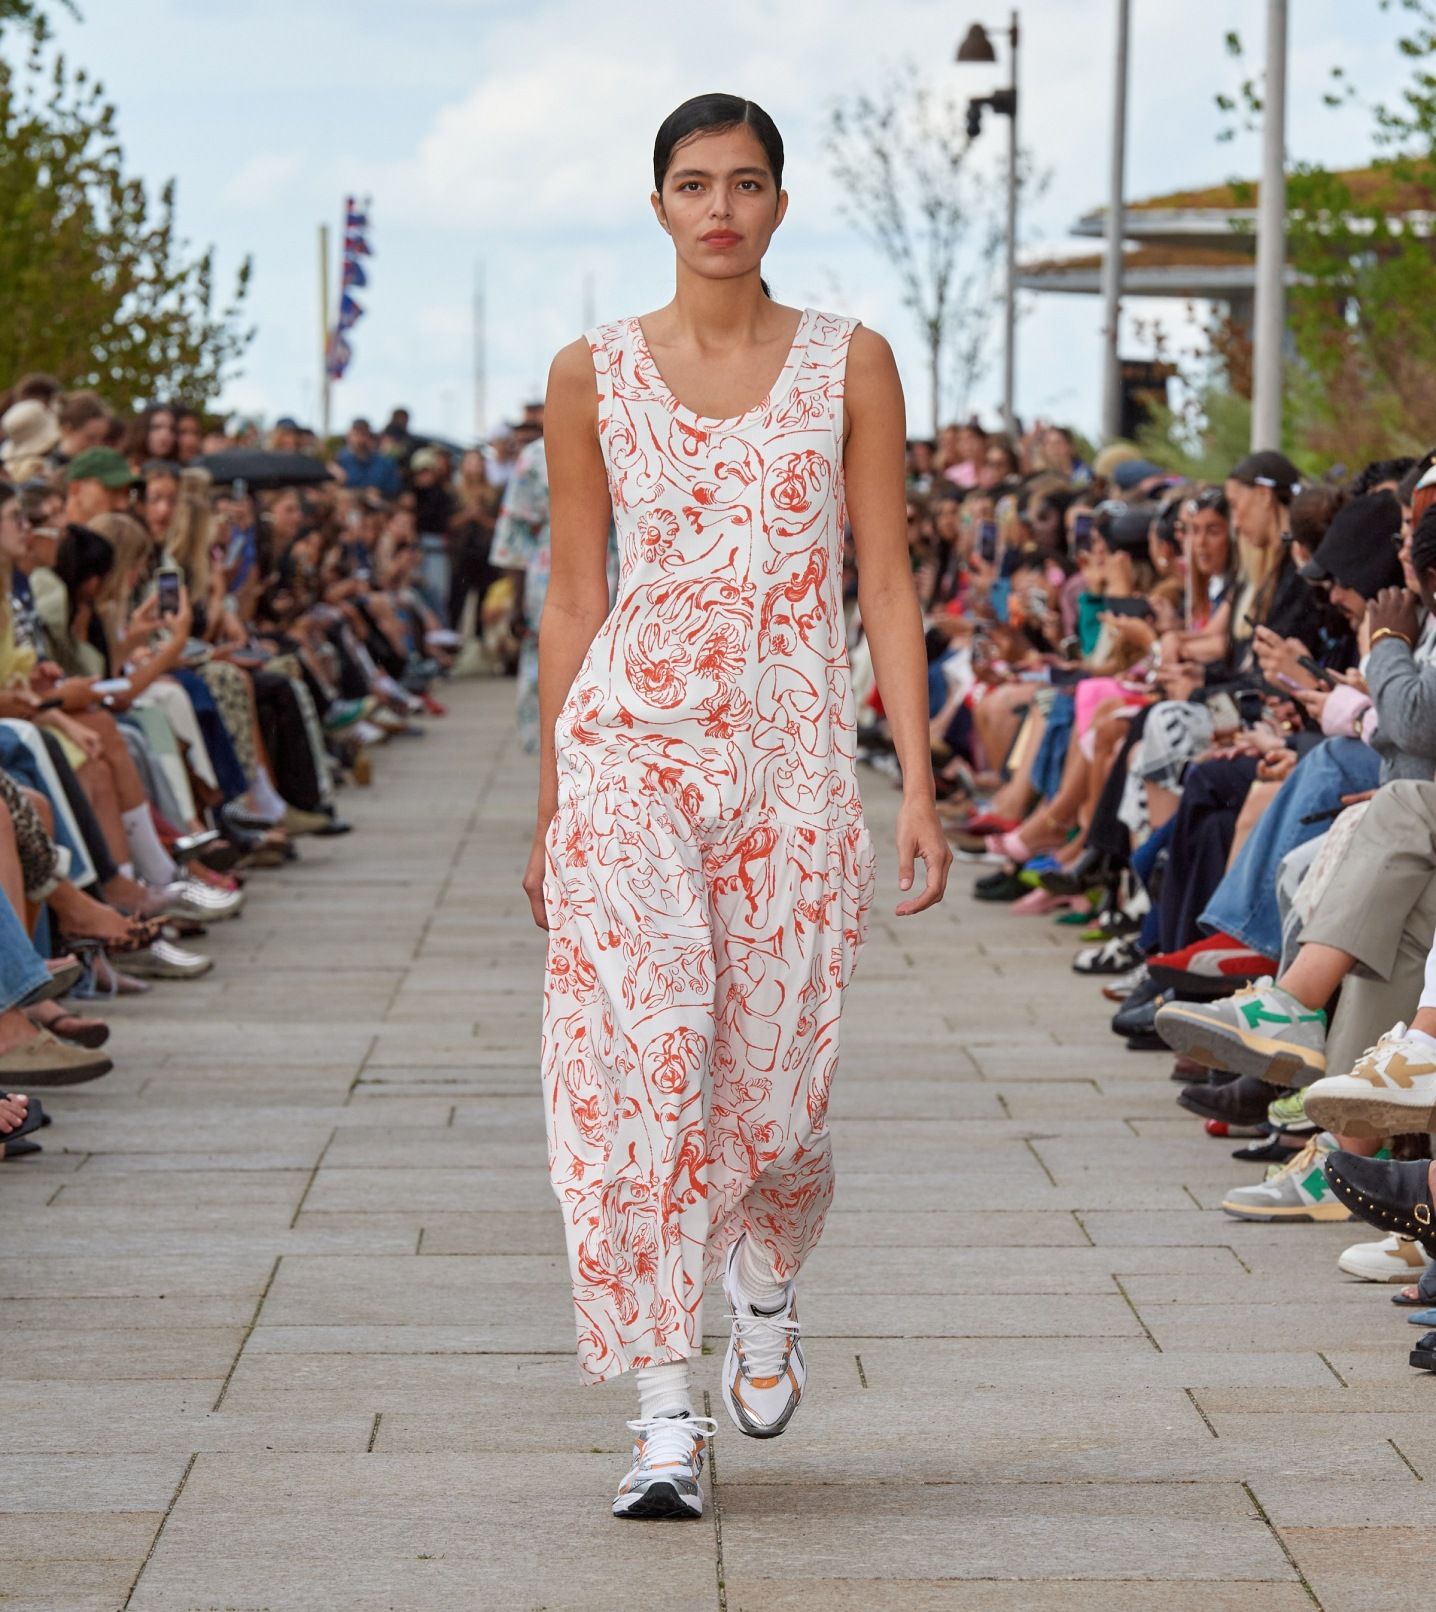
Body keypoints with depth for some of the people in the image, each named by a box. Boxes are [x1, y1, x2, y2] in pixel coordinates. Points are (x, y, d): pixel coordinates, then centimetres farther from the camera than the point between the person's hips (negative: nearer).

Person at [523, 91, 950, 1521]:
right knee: (636, 1067, -11)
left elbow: (885, 583, 4)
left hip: (794, 759, 0)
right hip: (629, 747, 0)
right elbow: (573, 597, 9)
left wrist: (918, 781, -3)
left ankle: (766, 1290, 37)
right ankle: (666, 1415, -7)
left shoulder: (849, 365, 4)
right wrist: (549, 803, 8)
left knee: (771, 1079, 3)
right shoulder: (594, 373, 5)